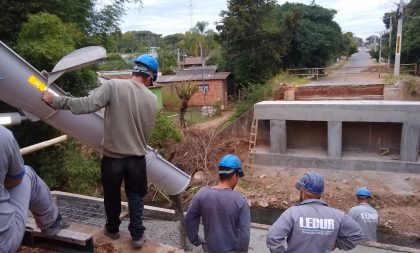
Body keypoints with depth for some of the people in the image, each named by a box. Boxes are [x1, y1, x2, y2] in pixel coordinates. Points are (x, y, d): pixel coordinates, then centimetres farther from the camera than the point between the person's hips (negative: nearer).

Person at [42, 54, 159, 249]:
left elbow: (87, 105, -21)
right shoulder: (152, 99, -3)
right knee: (135, 196, 18)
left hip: (112, 156, -1)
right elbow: (147, 131, 2)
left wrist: (56, 101, -9)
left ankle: (112, 229, 39)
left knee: (112, 194, 21)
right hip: (137, 157, 1)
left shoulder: (114, 86, -14)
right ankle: (137, 235, 23)